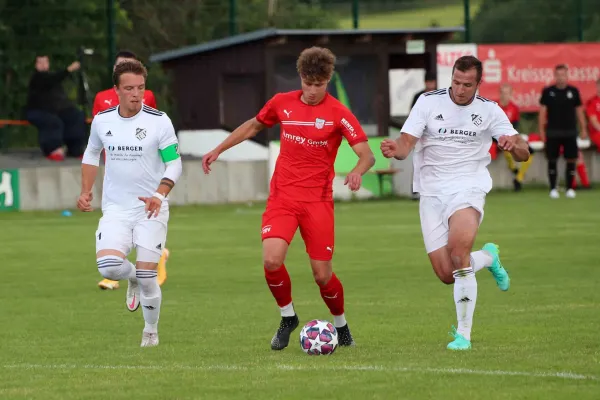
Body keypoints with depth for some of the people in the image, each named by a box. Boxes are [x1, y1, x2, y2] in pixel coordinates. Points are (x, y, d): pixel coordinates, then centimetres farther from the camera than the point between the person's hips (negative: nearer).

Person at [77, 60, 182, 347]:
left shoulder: (159, 121, -9)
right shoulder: (102, 120, 2)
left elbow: (174, 163, -7)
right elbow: (92, 153, 21)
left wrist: (159, 195, -23)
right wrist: (86, 192, 12)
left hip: (150, 209, -2)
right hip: (115, 208, 2)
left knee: (147, 277, -6)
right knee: (108, 265, -20)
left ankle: (151, 331, 20)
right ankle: (132, 278, 17)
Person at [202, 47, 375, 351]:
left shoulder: (338, 114, -6)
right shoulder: (282, 103, 4)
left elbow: (367, 155, -10)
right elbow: (253, 125, 23)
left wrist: (357, 172, -33)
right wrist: (218, 150, 20)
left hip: (318, 200, -2)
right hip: (282, 197, 2)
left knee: (322, 274, -3)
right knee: (272, 260, -20)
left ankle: (341, 324, 26)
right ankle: (287, 317, 7)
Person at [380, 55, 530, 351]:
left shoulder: (488, 110, 0)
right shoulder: (429, 102, -1)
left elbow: (523, 154, -1)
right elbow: (407, 143, -9)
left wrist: (514, 144, -25)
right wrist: (396, 149, -33)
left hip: (468, 188, -2)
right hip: (432, 192, 2)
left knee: (458, 249, -30)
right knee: (447, 275, -2)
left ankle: (463, 334, -23)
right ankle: (488, 258, 34)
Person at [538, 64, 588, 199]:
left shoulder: (573, 91, 3)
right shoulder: (548, 91, 0)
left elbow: (579, 111, 8)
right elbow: (542, 111, 2)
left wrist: (583, 129, 6)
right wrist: (541, 129, -3)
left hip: (570, 131, 1)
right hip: (553, 131, -1)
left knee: (571, 160, -1)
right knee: (552, 160, 2)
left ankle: (570, 188, 8)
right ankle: (553, 189, 10)